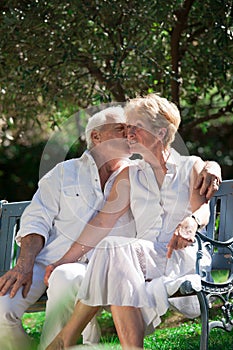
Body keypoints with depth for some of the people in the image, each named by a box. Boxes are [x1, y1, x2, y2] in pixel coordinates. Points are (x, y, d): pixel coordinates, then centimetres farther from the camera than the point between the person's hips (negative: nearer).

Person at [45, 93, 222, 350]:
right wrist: (64, 260, 5)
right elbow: (103, 221, 14)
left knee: (114, 248, -33)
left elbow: (202, 208, -6)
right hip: (143, 258, 3)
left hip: (184, 258, -3)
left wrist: (191, 222, -33)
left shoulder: (192, 167, 11)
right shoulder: (130, 175, 21)